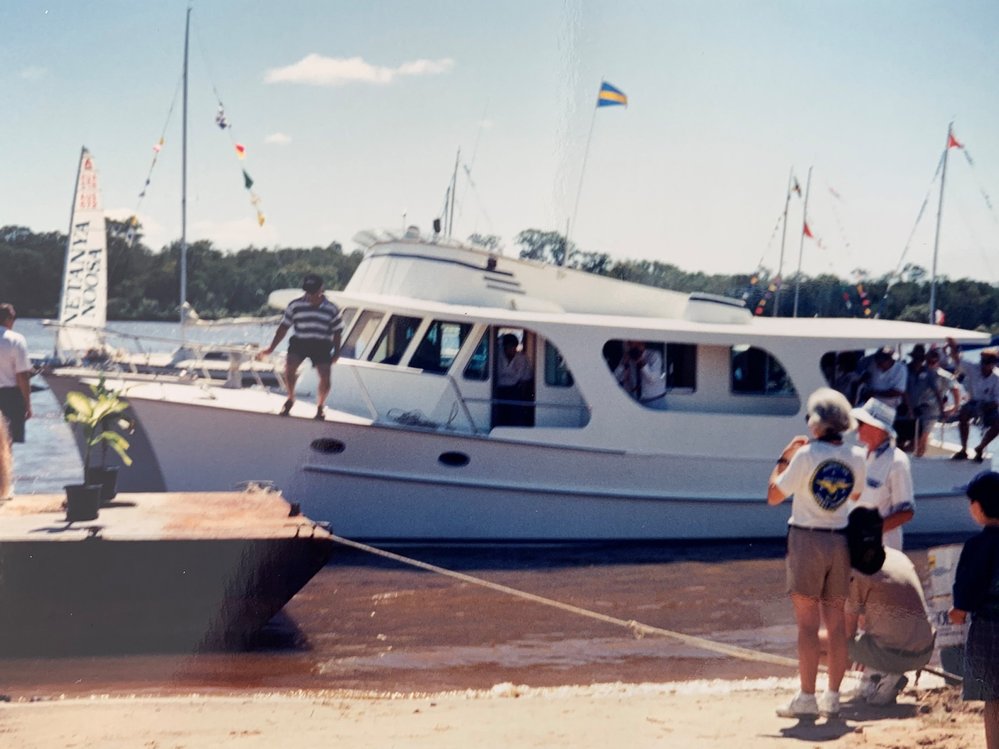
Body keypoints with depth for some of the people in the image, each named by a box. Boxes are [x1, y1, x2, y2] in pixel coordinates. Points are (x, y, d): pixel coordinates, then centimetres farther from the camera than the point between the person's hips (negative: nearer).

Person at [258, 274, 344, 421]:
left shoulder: (332, 309, 3)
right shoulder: (295, 305, 3)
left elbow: (337, 332, 11)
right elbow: (283, 327, 7)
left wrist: (336, 352, 4)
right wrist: (271, 348, 5)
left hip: (322, 345, 0)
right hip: (299, 342, 0)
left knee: (325, 378, -13)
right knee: (289, 367, -26)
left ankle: (320, 406, 16)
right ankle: (290, 399, 0)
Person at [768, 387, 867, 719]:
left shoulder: (806, 455, -14)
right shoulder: (856, 457, 0)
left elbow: (773, 496, -7)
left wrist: (783, 458, 4)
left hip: (806, 541, -5)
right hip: (841, 542, 5)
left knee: (807, 623, -2)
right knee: (837, 622, 9)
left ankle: (806, 698, -1)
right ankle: (832, 697, 14)